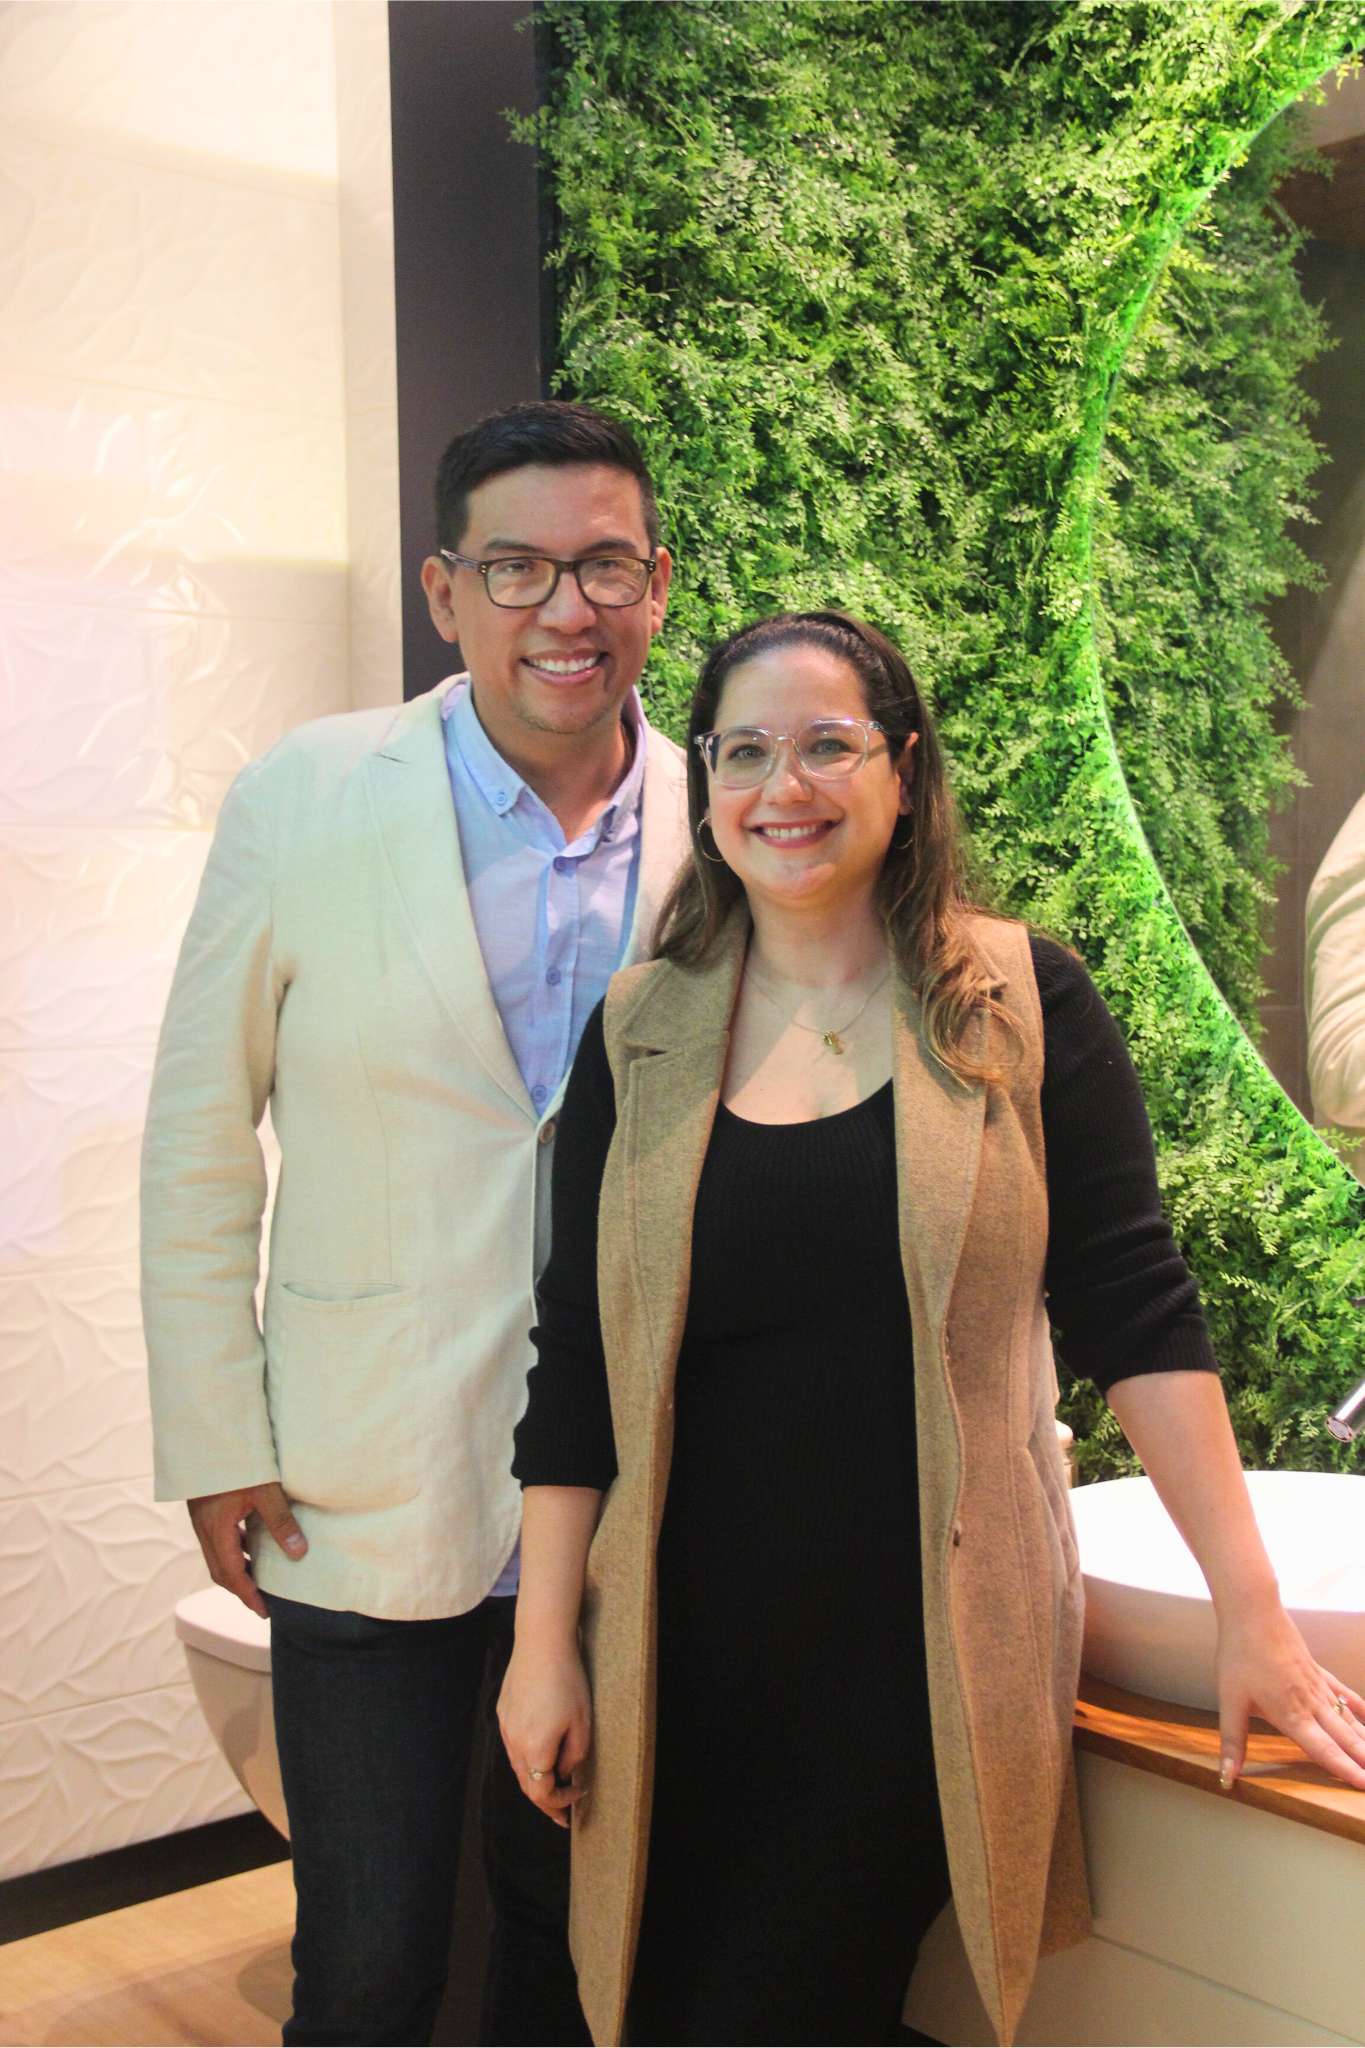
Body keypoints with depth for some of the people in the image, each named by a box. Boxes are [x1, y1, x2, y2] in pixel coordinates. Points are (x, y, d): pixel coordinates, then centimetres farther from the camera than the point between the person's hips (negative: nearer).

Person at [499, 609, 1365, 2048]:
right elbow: (575, 1364, 5)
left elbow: (1134, 1313, -3)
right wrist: (544, 1643, 3)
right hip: (692, 1650, 3)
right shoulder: (640, 1036, 4)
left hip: (929, 1649, -2)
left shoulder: (1019, 1004, -2)